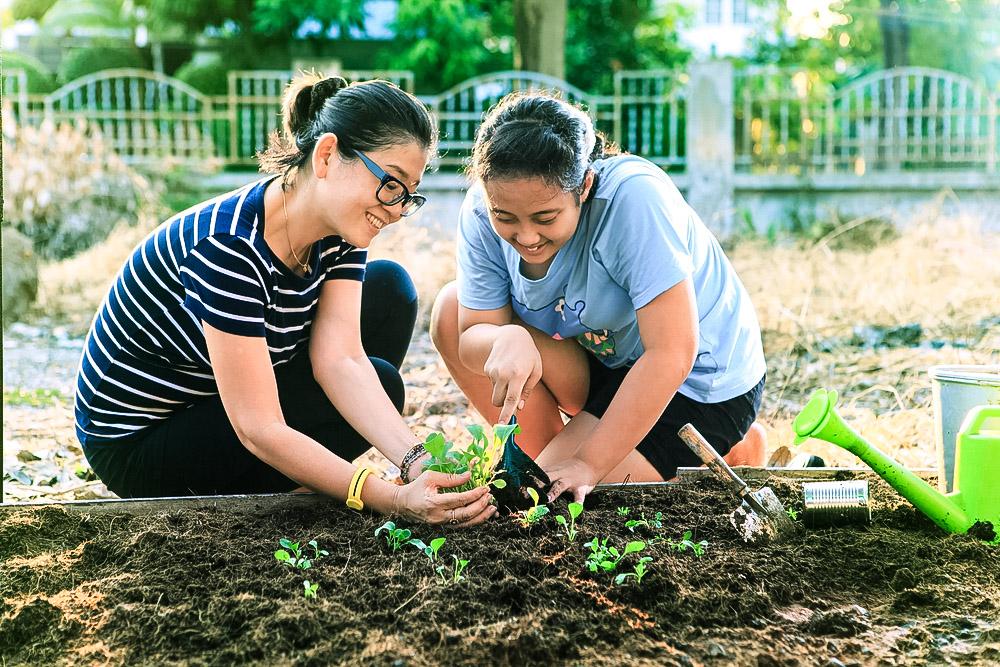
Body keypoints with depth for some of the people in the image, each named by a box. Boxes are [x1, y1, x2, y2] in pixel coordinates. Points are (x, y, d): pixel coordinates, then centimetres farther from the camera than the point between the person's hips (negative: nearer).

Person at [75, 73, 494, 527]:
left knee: (389, 288, -1)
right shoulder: (229, 247, -33)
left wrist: (415, 461, -33)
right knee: (380, 383, -18)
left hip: (214, 396, 8)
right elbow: (259, 430, -34)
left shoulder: (339, 232, -8)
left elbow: (341, 358, -18)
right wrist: (393, 500, -41)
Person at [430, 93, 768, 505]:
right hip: (606, 359, 6)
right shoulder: (483, 213, -17)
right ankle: (542, 462, 4)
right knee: (451, 311, -10)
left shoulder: (634, 197, -34)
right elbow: (471, 337, -12)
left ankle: (729, 453, 2)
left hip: (700, 381, -6)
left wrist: (587, 464, -29)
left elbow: (671, 355, -33)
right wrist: (507, 340, -38)